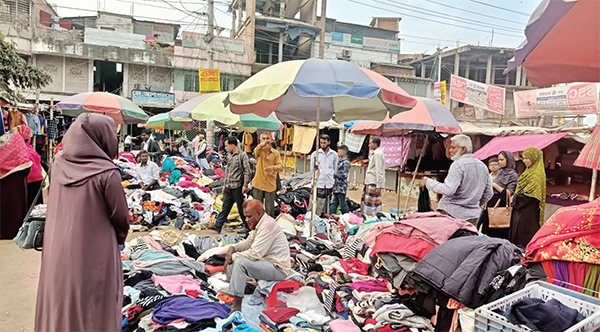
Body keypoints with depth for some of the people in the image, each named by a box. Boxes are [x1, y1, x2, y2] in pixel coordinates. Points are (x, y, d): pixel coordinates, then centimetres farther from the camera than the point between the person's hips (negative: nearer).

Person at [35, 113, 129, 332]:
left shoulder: (58, 164, -5)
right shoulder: (107, 173, -21)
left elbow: (56, 207, 6)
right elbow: (120, 217, -10)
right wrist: (120, 238, 10)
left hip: (57, 252, 6)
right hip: (93, 256, -5)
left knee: (58, 308, 22)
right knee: (93, 315, 12)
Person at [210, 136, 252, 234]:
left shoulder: (242, 155, -9)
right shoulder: (230, 156, 16)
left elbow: (248, 171, -15)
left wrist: (245, 185, -19)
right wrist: (225, 185, 21)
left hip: (237, 187, -7)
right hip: (229, 187, 7)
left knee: (241, 208, 1)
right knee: (225, 207, 8)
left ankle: (248, 226, 14)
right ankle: (218, 226, 9)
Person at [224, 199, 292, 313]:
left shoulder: (267, 225, -21)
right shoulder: (260, 223, 10)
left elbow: (254, 254, -24)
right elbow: (248, 242, 19)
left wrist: (233, 256, -13)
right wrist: (233, 248, 1)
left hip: (279, 269, -10)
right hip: (268, 262, 10)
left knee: (240, 262, -26)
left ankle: (236, 307, -25)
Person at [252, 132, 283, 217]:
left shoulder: (276, 153, 2)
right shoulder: (259, 151, 1)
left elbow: (281, 167, -6)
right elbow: (255, 152, -23)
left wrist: (273, 167, -30)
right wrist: (261, 145, -46)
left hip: (270, 185, -1)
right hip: (258, 184, 1)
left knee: (270, 211, 4)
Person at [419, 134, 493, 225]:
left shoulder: (458, 165, -13)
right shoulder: (483, 166, 12)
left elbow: (448, 190, -23)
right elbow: (489, 194, 18)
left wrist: (428, 182, -13)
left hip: (453, 214, -8)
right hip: (473, 216, 8)